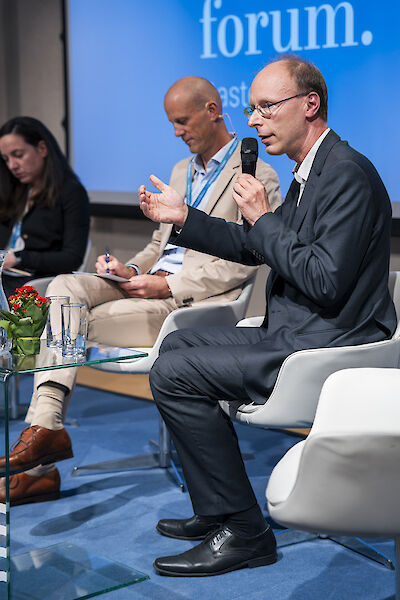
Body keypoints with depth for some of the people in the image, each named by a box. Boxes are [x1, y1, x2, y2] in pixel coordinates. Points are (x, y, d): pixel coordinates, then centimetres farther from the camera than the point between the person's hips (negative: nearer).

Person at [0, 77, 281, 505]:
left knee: (79, 322, -24)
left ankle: (46, 428, -12)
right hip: (154, 283, 8)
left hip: (196, 301, -7)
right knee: (65, 286, -19)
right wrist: (131, 270, 4)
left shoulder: (258, 178, -2)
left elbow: (243, 265, -12)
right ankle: (44, 423, -30)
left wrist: (168, 285, -17)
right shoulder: (181, 172, 26)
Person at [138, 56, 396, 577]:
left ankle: (242, 530, -7)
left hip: (327, 349, -11)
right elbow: (254, 249, 23)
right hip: (295, 333, 11)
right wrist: (183, 217, 14)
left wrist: (263, 217, -17)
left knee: (172, 375, -16)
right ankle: (215, 510, 19)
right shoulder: (311, 172, 14)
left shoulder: (348, 173, -18)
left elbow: (326, 281, -27)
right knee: (178, 344, 19)